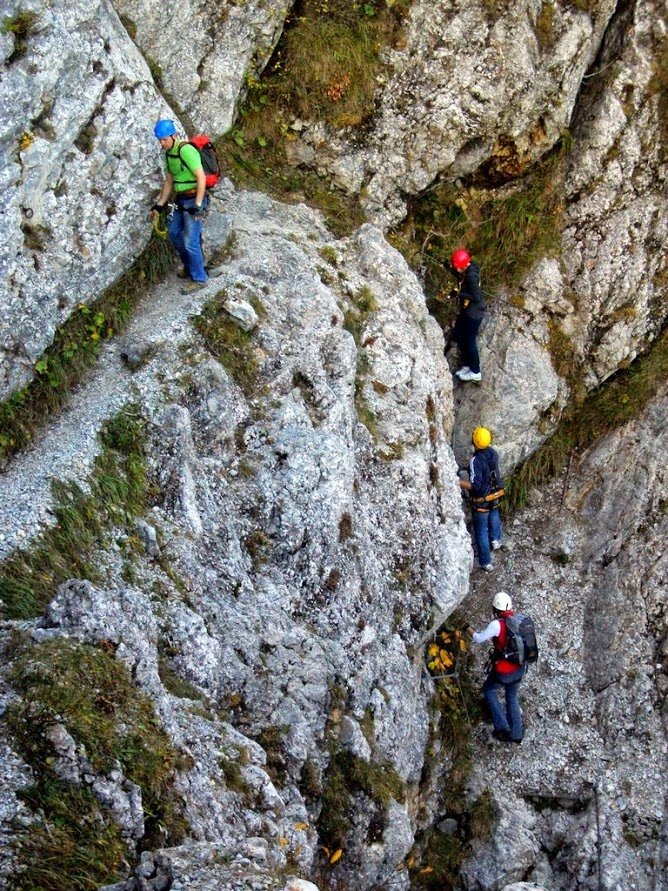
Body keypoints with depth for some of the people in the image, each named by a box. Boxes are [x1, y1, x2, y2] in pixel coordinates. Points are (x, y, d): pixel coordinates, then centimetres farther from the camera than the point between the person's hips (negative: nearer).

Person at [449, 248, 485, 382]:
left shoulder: (471, 276, -28)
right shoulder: (464, 271, -2)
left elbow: (477, 297, -30)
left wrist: (459, 294, -24)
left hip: (474, 313, -10)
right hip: (465, 310, 10)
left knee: (470, 341, 2)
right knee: (458, 335, 18)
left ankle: (475, 372, 17)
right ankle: (467, 365, 32)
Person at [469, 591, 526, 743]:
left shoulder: (497, 624, -23)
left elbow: (479, 639, -9)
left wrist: (470, 630, 10)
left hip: (504, 671, -6)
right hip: (520, 668, 6)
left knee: (489, 690, 21)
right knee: (512, 697, 24)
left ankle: (502, 726, 16)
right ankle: (516, 734, 32)